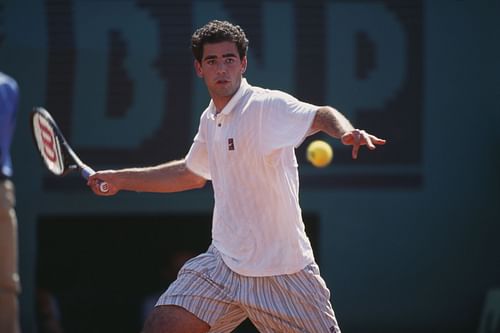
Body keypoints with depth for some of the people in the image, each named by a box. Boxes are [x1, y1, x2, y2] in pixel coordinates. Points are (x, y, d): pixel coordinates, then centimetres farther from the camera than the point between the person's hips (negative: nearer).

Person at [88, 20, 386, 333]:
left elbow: (322, 115, -28)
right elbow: (191, 174, 30)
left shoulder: (270, 105, -11)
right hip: (222, 266, 5)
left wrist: (347, 132, -50)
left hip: (285, 271, -5)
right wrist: (121, 179, 31)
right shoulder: (210, 120, 12)